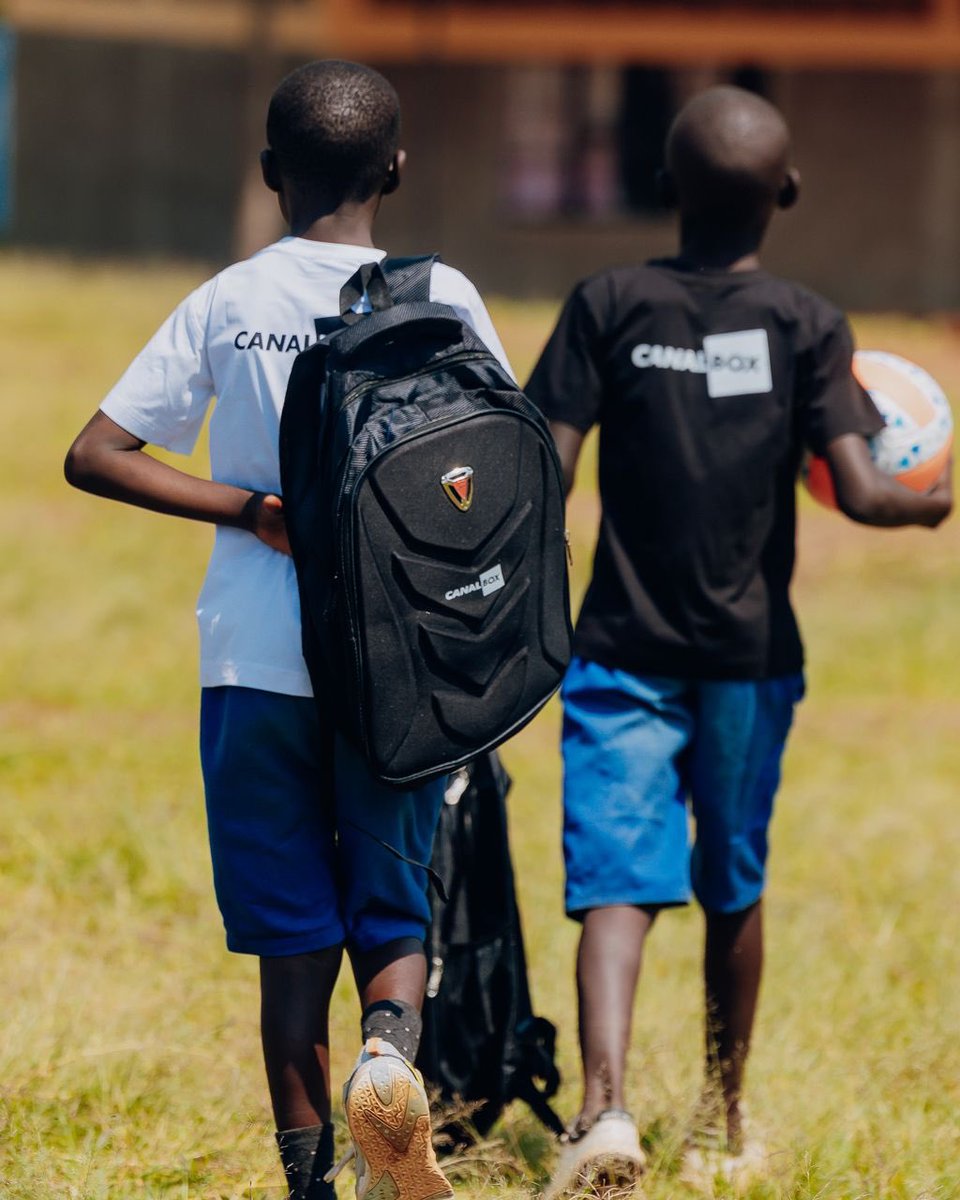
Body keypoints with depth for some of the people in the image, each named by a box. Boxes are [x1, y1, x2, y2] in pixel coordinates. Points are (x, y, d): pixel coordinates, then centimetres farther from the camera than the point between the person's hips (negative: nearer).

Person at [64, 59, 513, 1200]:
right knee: (394, 920, 9)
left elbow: (93, 454, -4)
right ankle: (390, 1049, -22)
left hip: (256, 668, 1)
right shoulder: (441, 298, -1)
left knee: (293, 937, 8)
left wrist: (255, 511, -7)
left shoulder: (226, 303, 2)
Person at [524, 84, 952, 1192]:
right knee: (734, 890, 18)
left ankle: (604, 1104, -30)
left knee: (616, 887, -8)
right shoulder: (807, 324, -4)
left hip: (624, 649, -1)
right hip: (752, 652, 1)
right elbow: (858, 493, -11)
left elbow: (546, 478, -8)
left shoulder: (608, 305, -4)